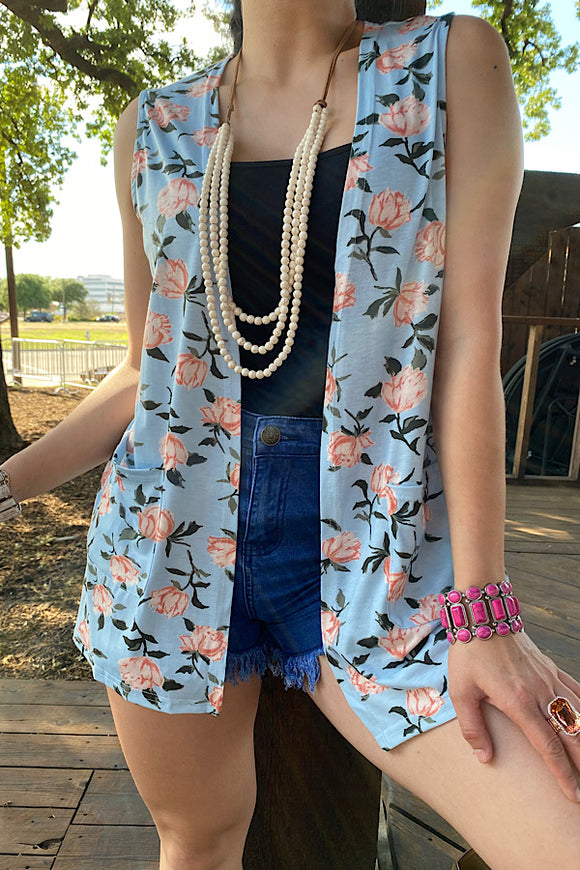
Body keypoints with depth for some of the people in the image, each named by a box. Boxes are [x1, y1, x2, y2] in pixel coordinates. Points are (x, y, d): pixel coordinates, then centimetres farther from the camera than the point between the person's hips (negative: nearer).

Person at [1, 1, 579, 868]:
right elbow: (146, 371, 11)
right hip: (172, 529, 3)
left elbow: (468, 342, -6)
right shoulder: (153, 128, 10)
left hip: (372, 542, -1)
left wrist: (480, 609, -9)